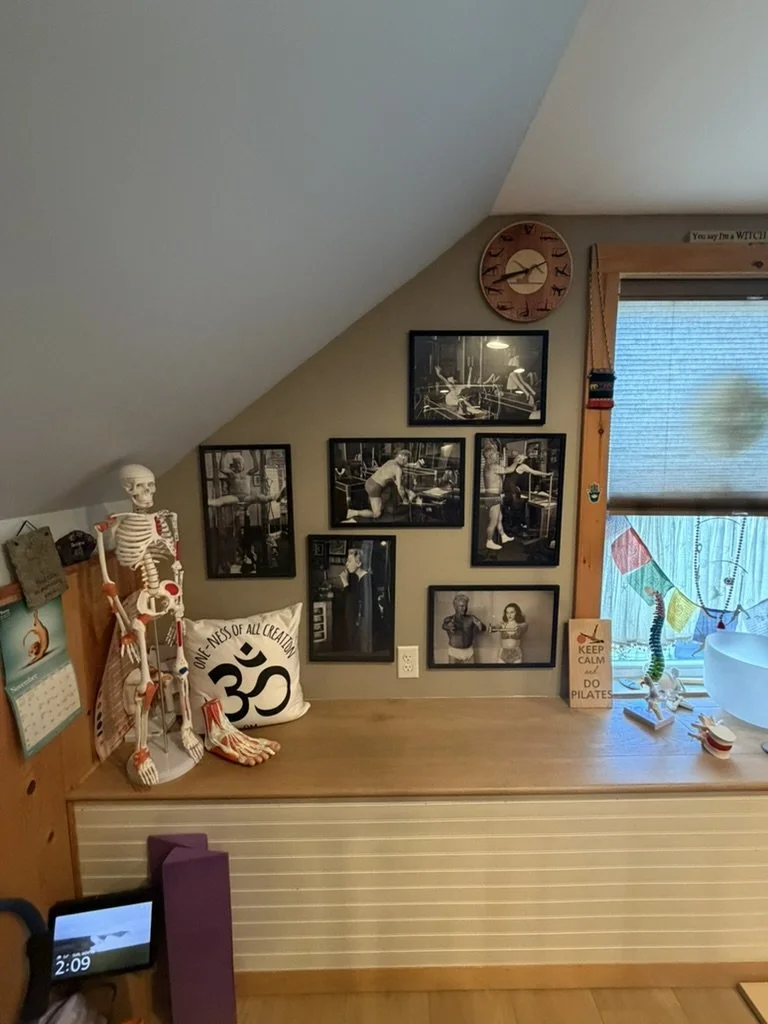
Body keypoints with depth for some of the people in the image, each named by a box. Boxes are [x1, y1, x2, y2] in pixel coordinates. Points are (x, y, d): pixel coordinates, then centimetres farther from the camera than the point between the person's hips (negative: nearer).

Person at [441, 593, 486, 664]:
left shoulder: (471, 618, -2)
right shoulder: (449, 619, -5)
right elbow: (444, 626, -25)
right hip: (454, 652, -1)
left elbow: (483, 628, -11)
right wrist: (449, 627, -49)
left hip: (469, 652, 1)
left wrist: (479, 624, -35)